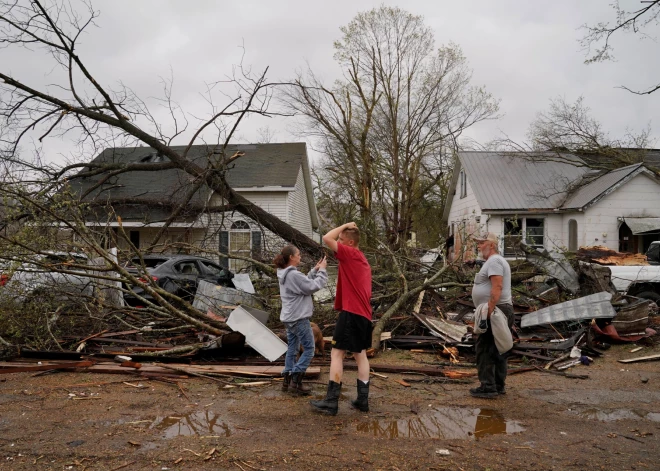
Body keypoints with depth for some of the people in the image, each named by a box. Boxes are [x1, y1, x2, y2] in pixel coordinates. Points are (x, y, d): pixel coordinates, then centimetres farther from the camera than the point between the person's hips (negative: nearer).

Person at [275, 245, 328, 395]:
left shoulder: (285, 274, 10)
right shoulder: (293, 275, -22)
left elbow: (305, 283, 15)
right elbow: (313, 287, -18)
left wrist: (315, 270, 9)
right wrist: (322, 270, -8)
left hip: (289, 318, 10)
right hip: (299, 318, -10)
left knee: (292, 349, 15)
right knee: (309, 349, -1)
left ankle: (287, 381, 18)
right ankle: (296, 382, -2)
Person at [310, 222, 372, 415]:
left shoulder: (351, 254, -10)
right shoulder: (362, 260, 18)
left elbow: (327, 238, -16)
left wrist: (345, 226, -3)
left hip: (351, 313, -9)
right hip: (364, 314, 9)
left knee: (337, 353, -6)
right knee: (360, 355, 12)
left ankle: (331, 402, -5)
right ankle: (363, 400, 15)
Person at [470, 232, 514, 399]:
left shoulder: (494, 261, -12)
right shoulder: (497, 261, 23)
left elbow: (497, 287, -23)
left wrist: (489, 310, -27)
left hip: (495, 311, -11)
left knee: (485, 349, -8)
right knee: (497, 350, 14)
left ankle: (488, 387, -7)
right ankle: (498, 386, 21)